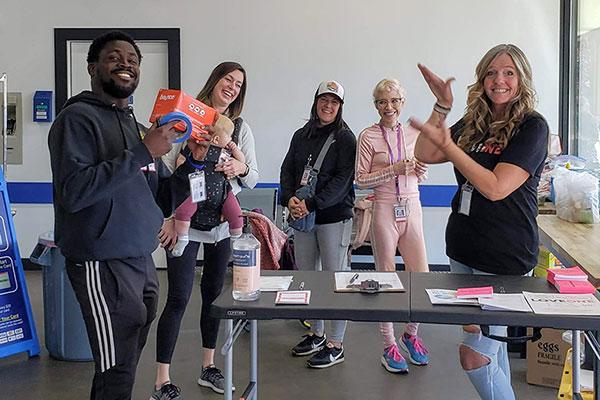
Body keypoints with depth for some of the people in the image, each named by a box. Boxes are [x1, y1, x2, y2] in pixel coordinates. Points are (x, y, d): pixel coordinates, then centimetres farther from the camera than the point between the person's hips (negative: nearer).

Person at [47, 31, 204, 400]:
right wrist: (143, 153, -20)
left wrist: (190, 165, 2)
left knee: (127, 365, 14)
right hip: (103, 267, -7)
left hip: (142, 262, 8)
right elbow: (73, 192, -22)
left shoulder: (135, 125, 16)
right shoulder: (78, 117, -7)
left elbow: (159, 203, 17)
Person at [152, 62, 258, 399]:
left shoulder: (241, 128, 9)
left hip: (223, 223, 5)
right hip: (185, 221, -4)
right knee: (179, 298, -6)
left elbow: (253, 179, 10)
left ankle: (209, 367, 28)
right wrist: (169, 218, -15)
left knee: (214, 293, 13)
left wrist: (242, 168, -13)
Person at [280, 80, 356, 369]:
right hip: (302, 217, 6)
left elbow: (342, 179, -13)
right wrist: (290, 198, -8)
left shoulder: (345, 138, -4)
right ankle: (316, 335, 27)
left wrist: (311, 204, -18)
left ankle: (335, 345, 8)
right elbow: (287, 169, 11)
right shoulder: (301, 135, 13)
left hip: (334, 217, -6)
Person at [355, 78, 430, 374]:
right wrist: (394, 169, -17)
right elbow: (361, 180, -7)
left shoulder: (414, 134, 9)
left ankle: (411, 334, 28)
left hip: (412, 208, 4)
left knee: (422, 275, 4)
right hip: (385, 209, -4)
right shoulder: (368, 137, -4)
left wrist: (420, 170, -4)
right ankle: (389, 345, 18)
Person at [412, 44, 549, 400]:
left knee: (475, 356, -8)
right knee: (492, 347, 18)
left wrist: (447, 144, -19)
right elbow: (425, 156, 7)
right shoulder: (474, 124, 9)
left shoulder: (532, 126, -11)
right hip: (465, 249, 7)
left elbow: (496, 188, -21)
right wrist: (442, 108, -2)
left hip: (505, 257, -7)